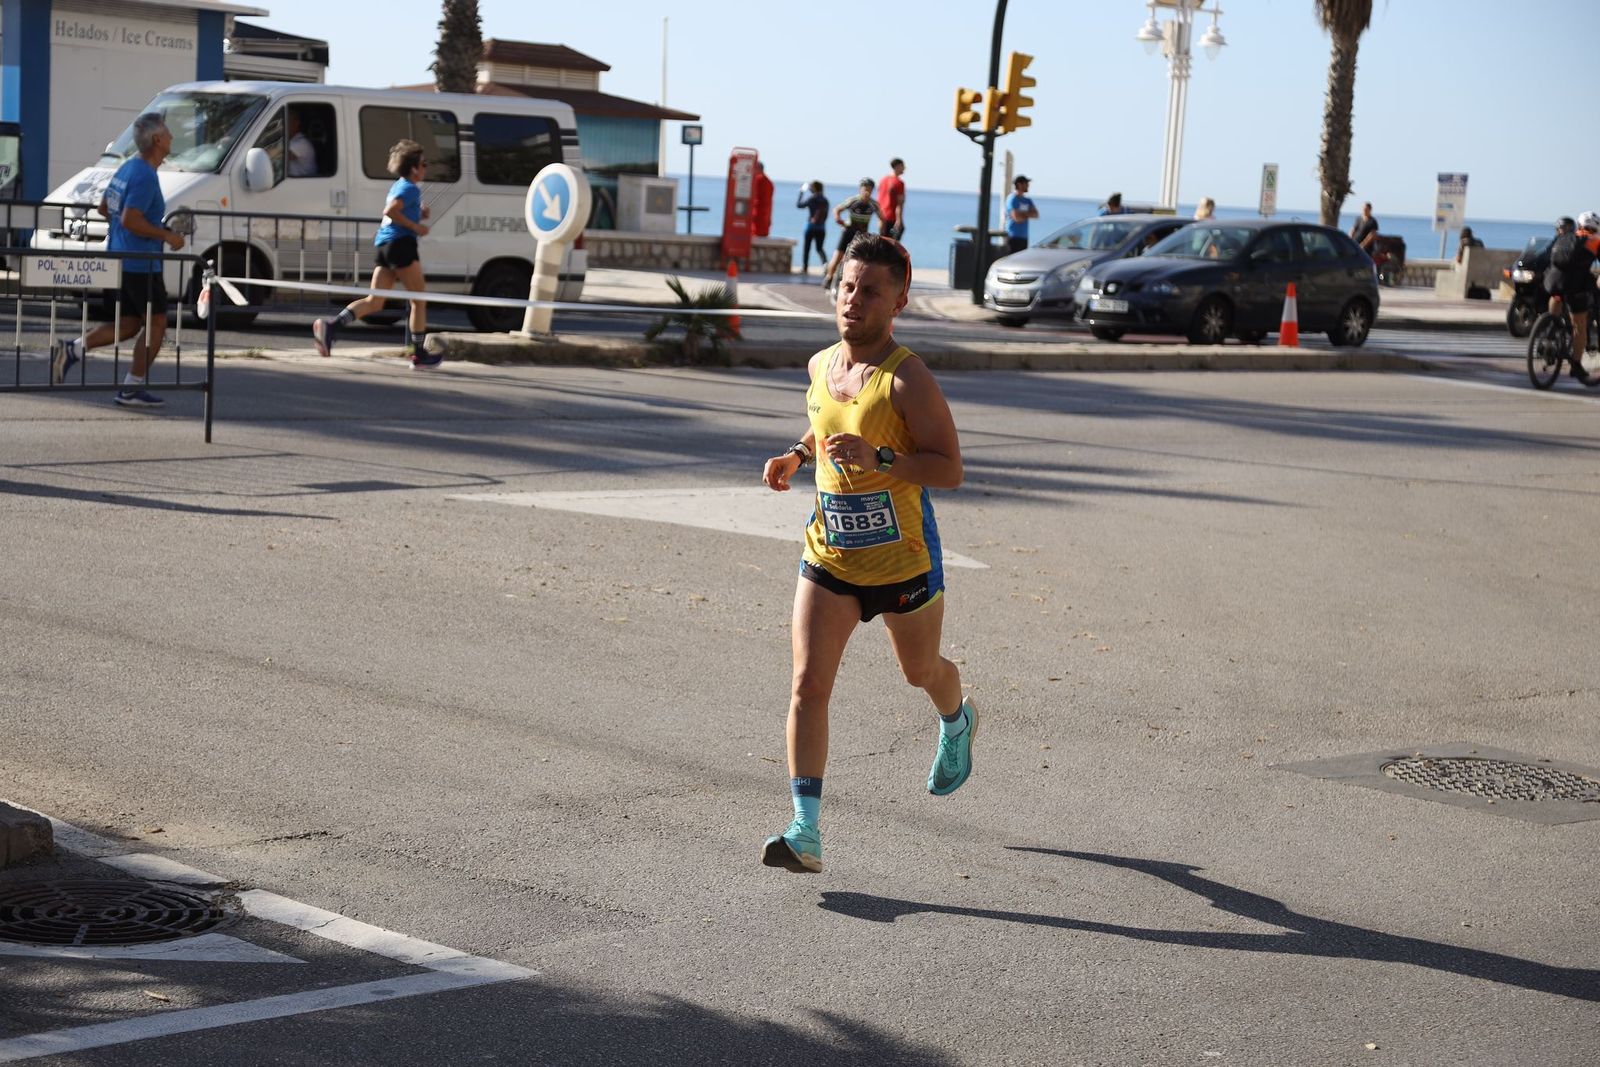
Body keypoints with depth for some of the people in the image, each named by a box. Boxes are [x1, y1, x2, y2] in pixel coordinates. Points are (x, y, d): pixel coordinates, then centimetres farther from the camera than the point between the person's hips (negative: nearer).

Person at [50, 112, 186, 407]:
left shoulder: (127, 167, 12)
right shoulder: (145, 176, -19)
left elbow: (104, 208, 21)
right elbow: (130, 220, -27)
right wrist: (167, 236, -17)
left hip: (119, 259, 9)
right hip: (141, 265, -9)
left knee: (128, 324, 16)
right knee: (156, 323, 1)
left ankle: (72, 350, 4)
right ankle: (132, 389, 3)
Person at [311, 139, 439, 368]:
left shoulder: (398, 186, 22)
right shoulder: (410, 188, -7)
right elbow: (390, 211, -21)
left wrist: (419, 213, 19)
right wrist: (416, 227, -15)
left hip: (384, 246, 9)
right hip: (400, 242, -9)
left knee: (374, 301, 3)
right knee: (419, 299, 4)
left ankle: (331, 326, -18)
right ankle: (419, 355, 7)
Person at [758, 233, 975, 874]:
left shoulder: (908, 380, -19)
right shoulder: (821, 366, 2)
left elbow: (950, 470, -21)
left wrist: (879, 459, -33)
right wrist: (797, 457, 4)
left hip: (904, 562, -4)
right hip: (827, 558, 4)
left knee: (920, 671, 21)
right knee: (808, 687, -10)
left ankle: (957, 725, 58)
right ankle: (806, 833, -11)